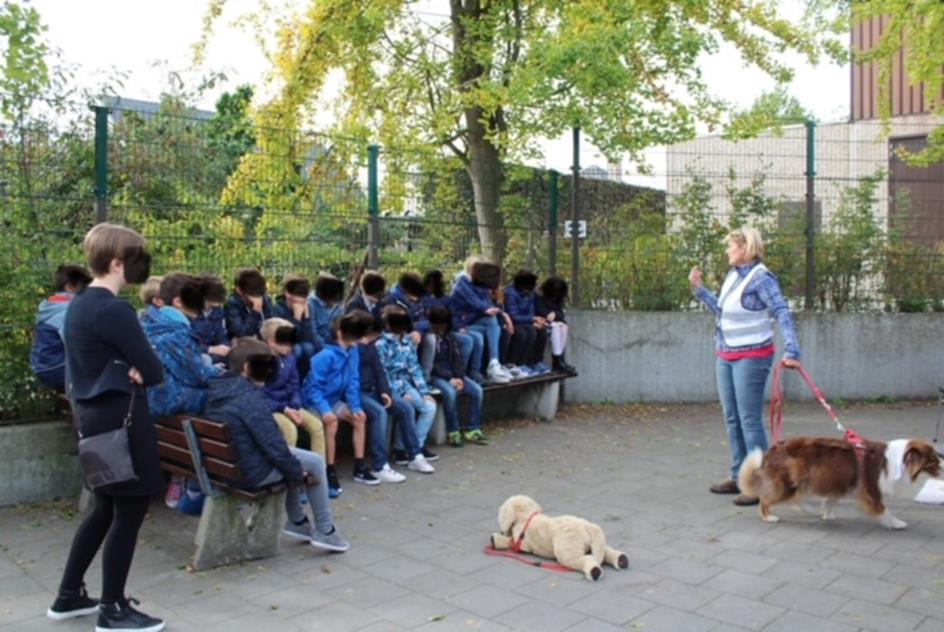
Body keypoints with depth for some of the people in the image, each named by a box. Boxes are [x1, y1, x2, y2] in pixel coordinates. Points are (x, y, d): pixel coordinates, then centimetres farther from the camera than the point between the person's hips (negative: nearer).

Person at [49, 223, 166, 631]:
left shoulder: (78, 306, 10)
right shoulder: (114, 310, -20)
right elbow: (154, 372, -19)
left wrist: (128, 369, -3)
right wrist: (136, 371, 2)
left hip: (91, 416, 10)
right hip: (120, 420, -10)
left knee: (106, 508, 20)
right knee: (129, 511, 2)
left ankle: (69, 596, 31)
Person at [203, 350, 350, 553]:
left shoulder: (219, 386, -3)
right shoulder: (252, 401, -26)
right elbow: (275, 447, -19)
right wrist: (298, 474, -6)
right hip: (249, 472, -9)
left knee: (291, 456, 26)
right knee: (315, 462, 5)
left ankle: (297, 521, 34)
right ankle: (324, 531, 15)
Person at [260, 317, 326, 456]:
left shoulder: (290, 357, 4)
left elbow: (295, 386, 9)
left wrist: (295, 407, -10)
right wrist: (283, 409, -22)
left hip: (288, 405, 7)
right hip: (268, 407, -7)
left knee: (316, 425, -10)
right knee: (290, 429, -32)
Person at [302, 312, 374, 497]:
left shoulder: (353, 352, -4)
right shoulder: (325, 356, -26)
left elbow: (353, 381, -1)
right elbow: (313, 387, -24)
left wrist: (355, 406, -11)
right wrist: (325, 410, -34)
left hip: (333, 400, 8)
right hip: (314, 402, -7)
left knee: (360, 417, -4)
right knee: (331, 421, -32)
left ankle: (359, 467, 4)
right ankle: (330, 473, -24)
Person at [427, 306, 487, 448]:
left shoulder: (449, 337, 12)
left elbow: (457, 359, 8)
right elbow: (430, 364, -14)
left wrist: (459, 378, -10)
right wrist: (449, 378, -20)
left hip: (453, 375, 7)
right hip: (434, 376, -6)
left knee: (477, 390, -14)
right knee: (450, 392, -35)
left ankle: (472, 430, -6)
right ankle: (453, 432, -20)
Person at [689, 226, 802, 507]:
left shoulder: (761, 278, -14)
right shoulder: (732, 275, 9)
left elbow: (783, 314, -20)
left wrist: (791, 352, -30)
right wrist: (699, 288, 20)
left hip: (751, 357, -8)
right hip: (725, 356, 9)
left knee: (750, 420, -6)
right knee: (732, 419, 13)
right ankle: (739, 477, 24)